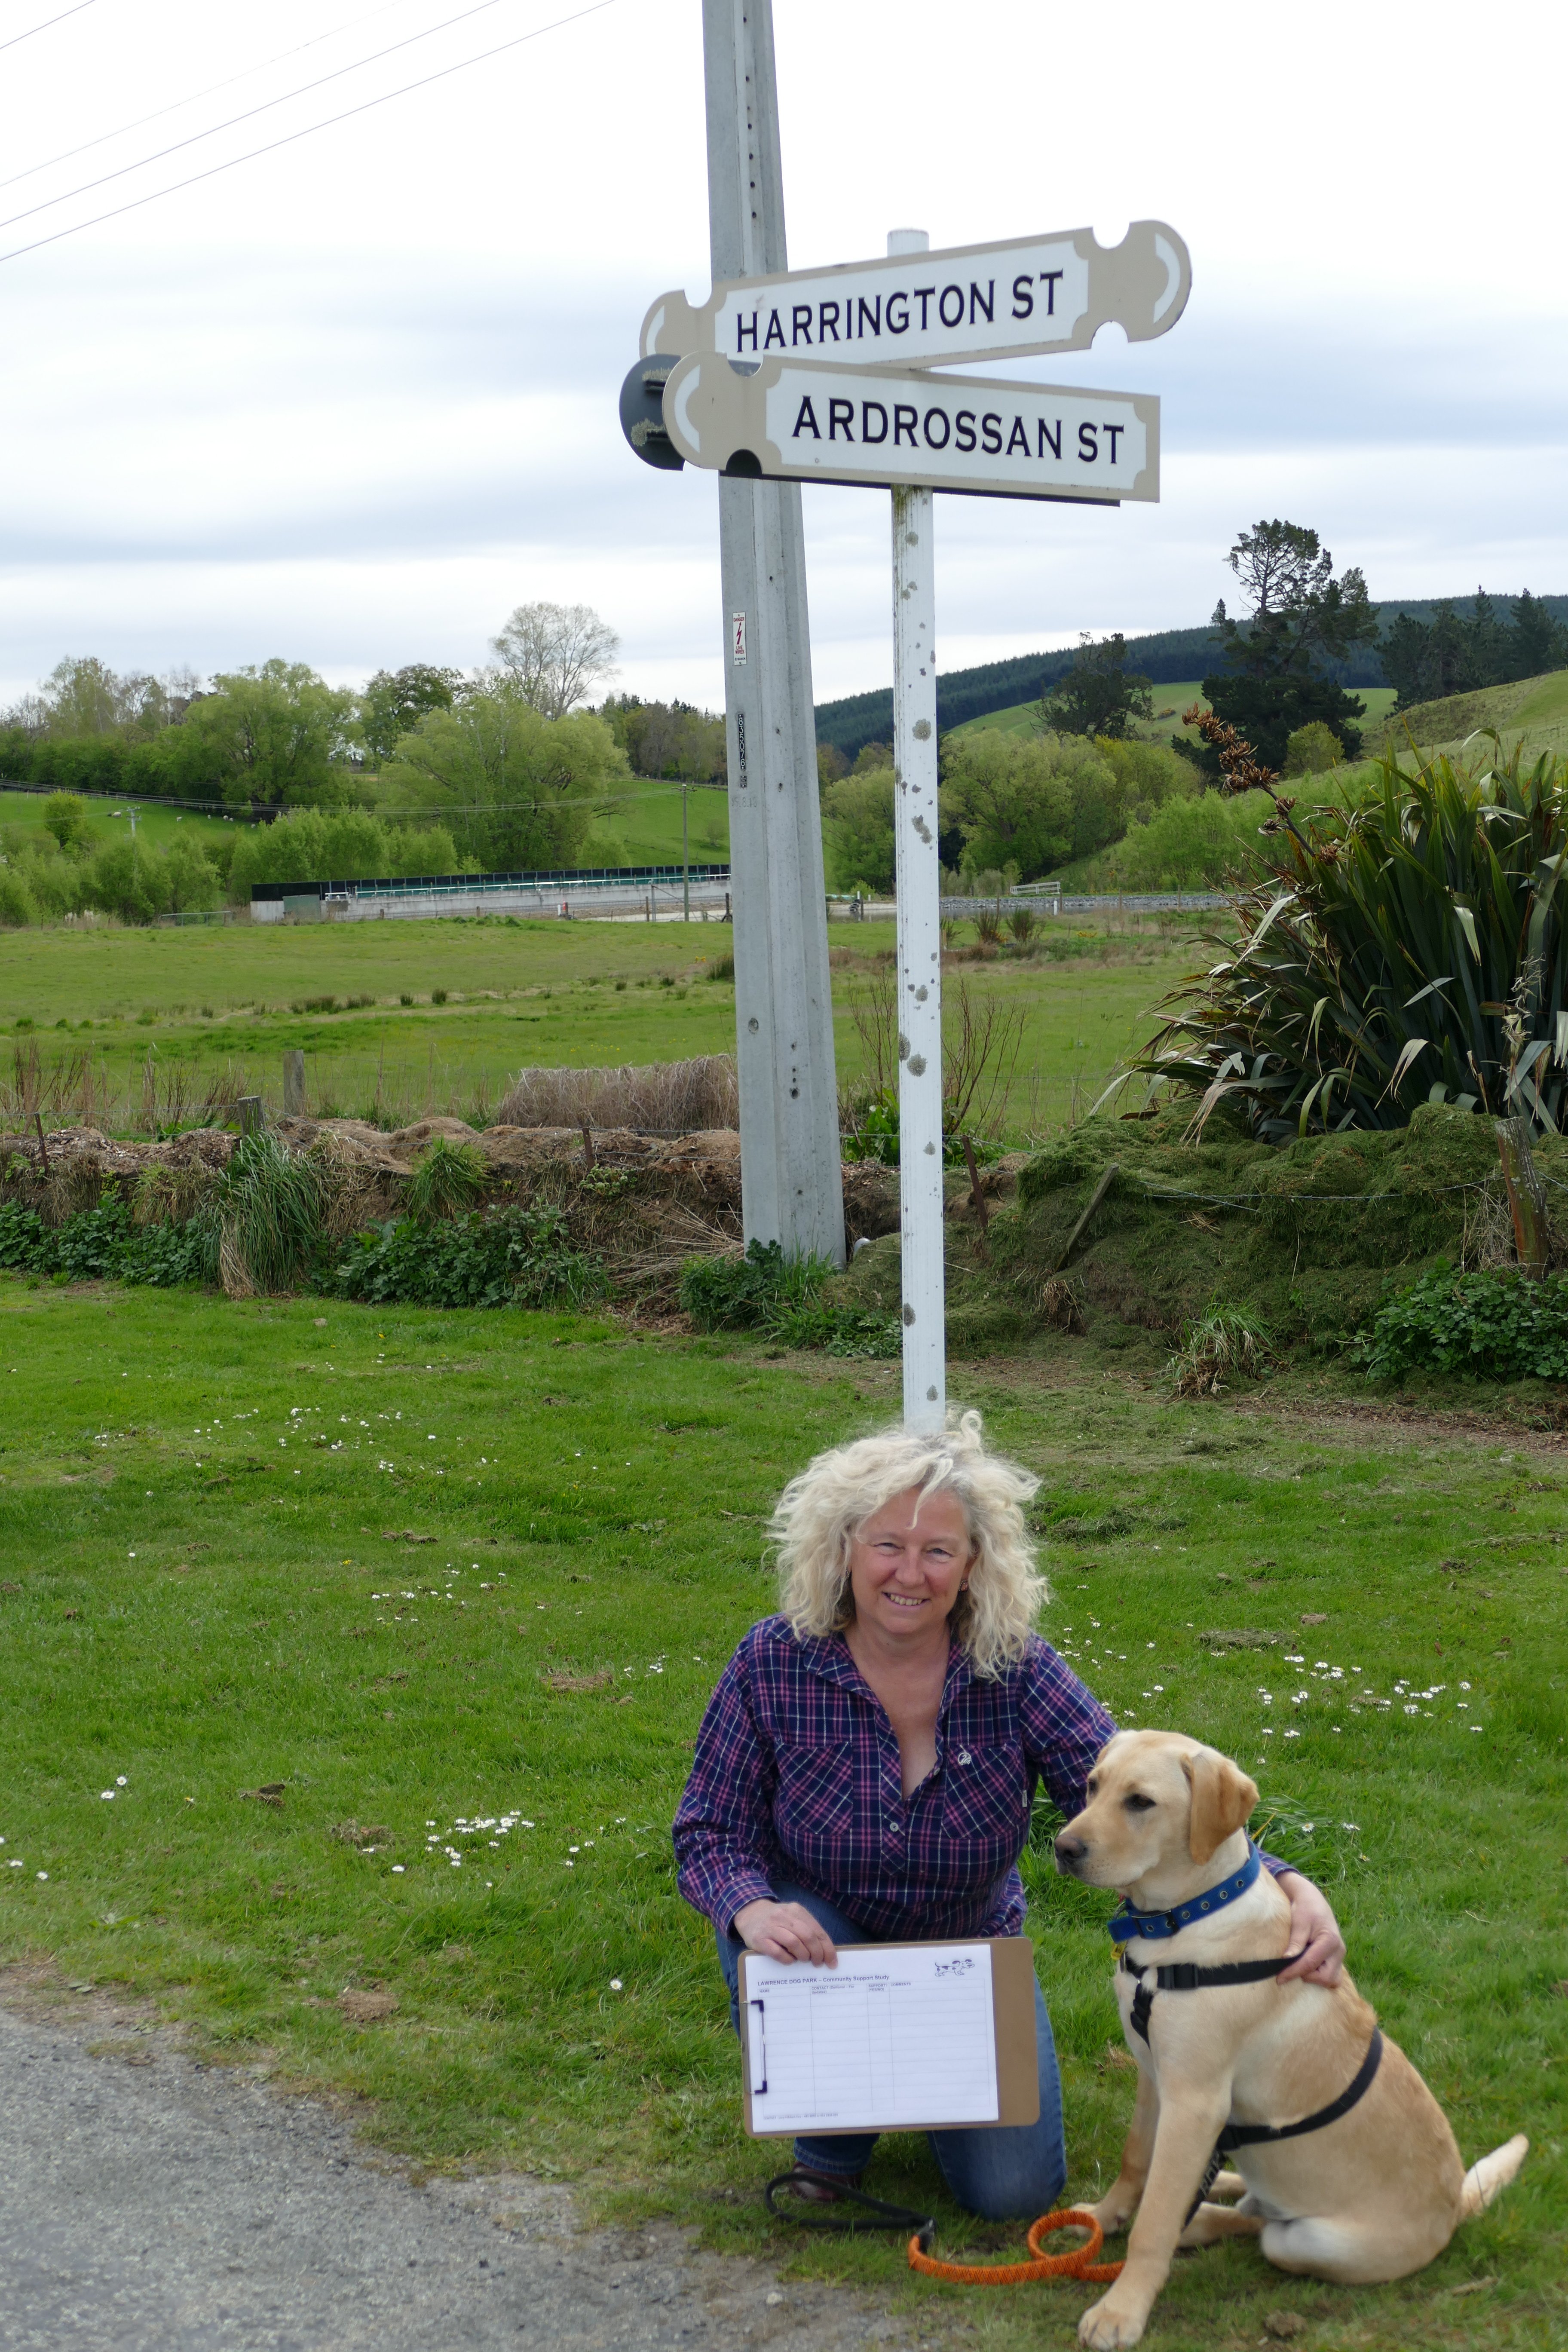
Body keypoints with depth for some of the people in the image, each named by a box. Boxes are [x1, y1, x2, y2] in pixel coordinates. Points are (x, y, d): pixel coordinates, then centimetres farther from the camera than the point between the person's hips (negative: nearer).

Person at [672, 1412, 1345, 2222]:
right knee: (771, 1961, -35)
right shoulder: (774, 1664, -20)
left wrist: (1288, 1889, -41)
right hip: (823, 1942, -1)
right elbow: (708, 1831, -13)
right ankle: (832, 2134, -1)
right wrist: (750, 1908, -37)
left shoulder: (1016, 1672, -19)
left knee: (1014, 2191, -10)